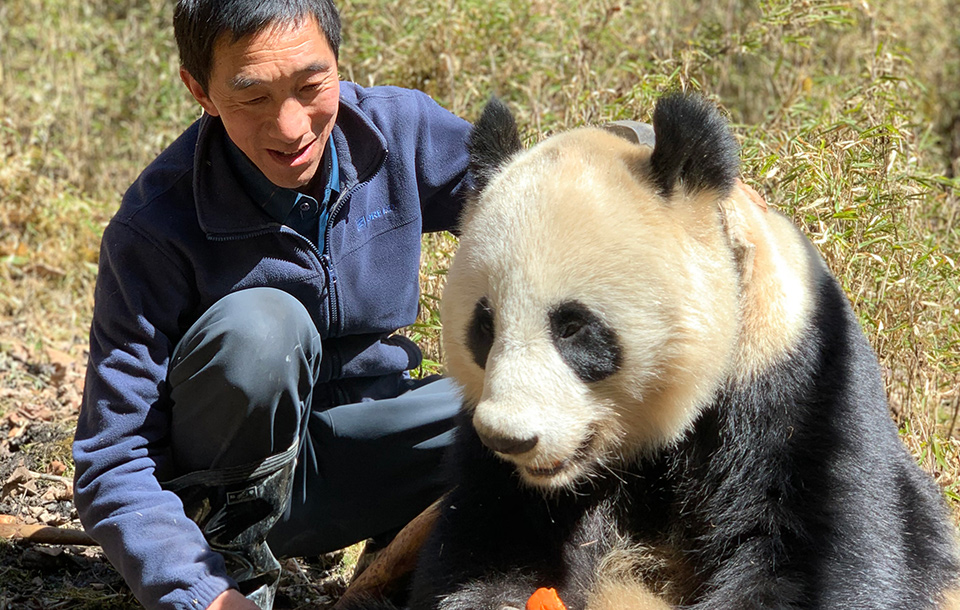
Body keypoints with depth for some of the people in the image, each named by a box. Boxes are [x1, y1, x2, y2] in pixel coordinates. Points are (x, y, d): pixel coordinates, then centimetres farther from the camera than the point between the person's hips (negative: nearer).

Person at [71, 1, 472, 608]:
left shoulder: (400, 129, -12)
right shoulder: (157, 228, -24)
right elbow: (112, 463, -25)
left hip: (360, 434, 4)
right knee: (260, 325, -35)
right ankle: (228, 552, -13)